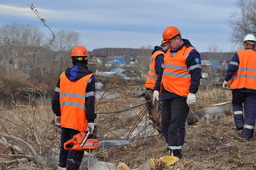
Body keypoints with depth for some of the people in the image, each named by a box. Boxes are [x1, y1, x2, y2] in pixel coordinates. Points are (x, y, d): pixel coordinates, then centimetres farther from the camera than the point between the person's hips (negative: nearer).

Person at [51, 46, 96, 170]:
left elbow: (55, 98, 8)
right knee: (76, 150, -1)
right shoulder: (89, 78, -10)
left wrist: (57, 114, 21)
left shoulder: (63, 75, 5)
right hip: (80, 121, -5)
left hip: (65, 120, 5)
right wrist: (91, 121, -8)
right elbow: (90, 102, -14)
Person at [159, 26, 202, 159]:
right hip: (167, 95, 9)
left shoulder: (190, 53, -10)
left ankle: (176, 152, -7)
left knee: (177, 124, -10)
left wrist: (192, 93, -18)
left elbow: (196, 74, -14)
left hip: (181, 96, -9)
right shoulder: (169, 53, 17)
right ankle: (171, 147, 19)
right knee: (166, 123, 11)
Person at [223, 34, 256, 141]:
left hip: (239, 86, -1)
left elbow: (232, 68, -9)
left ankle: (239, 122, 4)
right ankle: (247, 133, 0)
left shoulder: (239, 54, 0)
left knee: (236, 103, 22)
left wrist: (226, 80, 2)